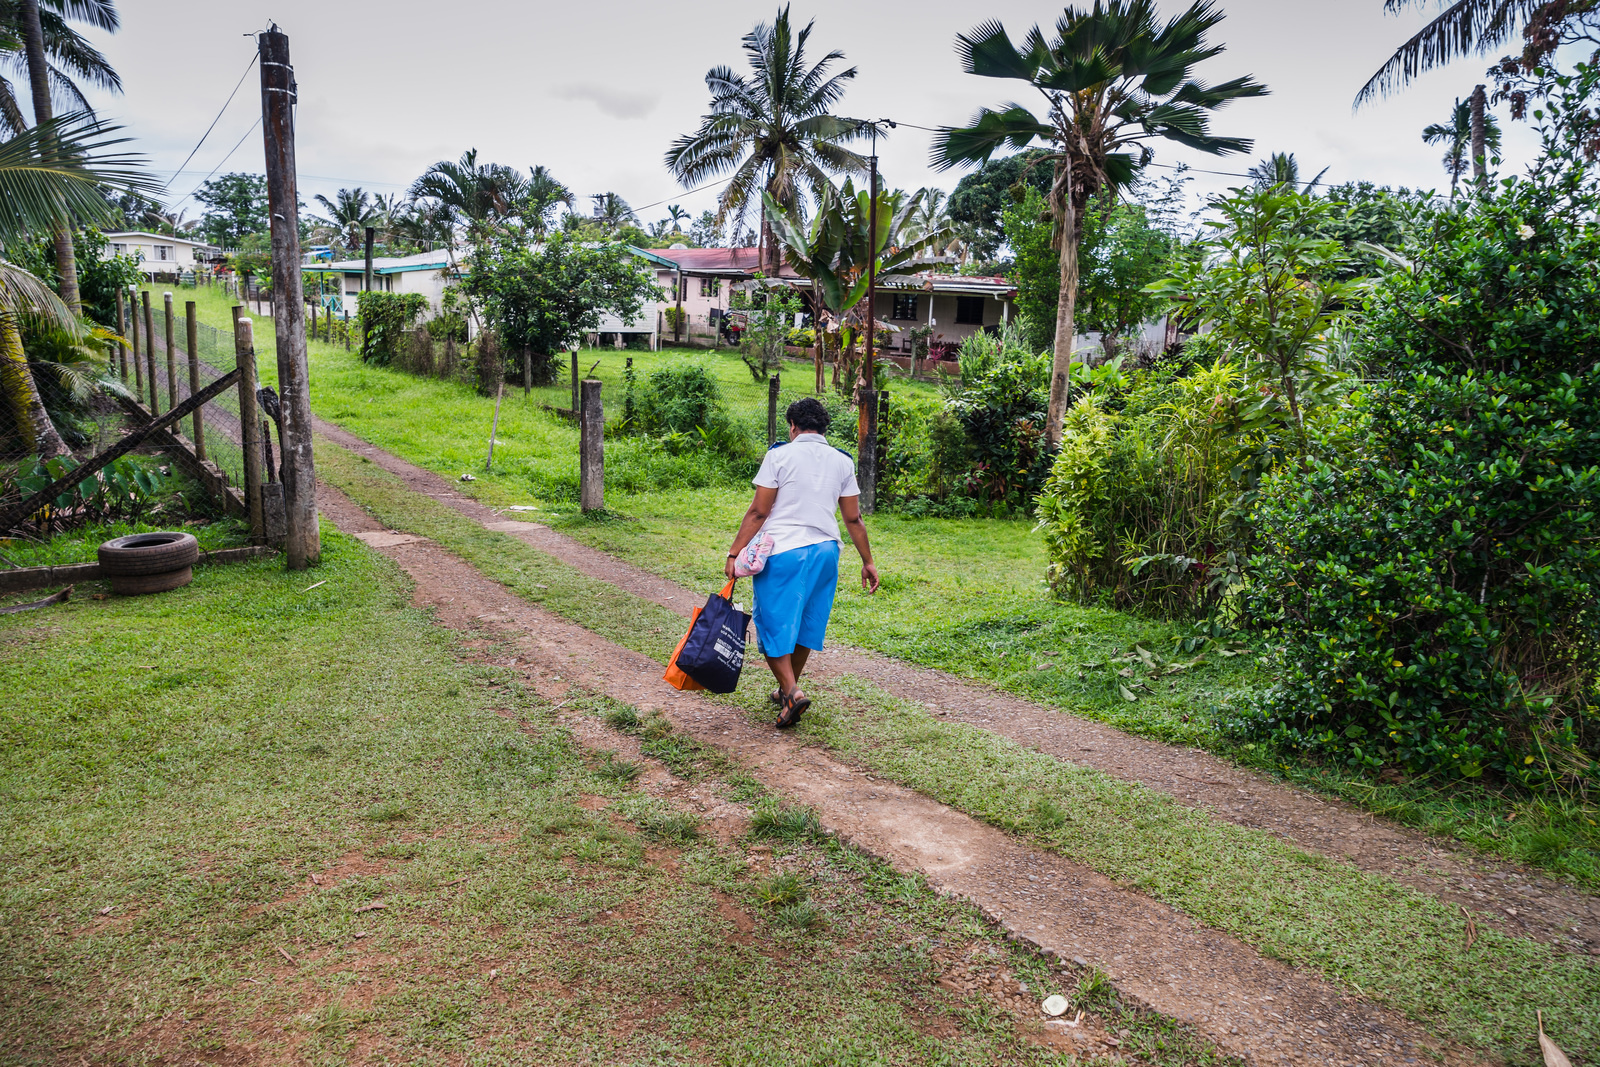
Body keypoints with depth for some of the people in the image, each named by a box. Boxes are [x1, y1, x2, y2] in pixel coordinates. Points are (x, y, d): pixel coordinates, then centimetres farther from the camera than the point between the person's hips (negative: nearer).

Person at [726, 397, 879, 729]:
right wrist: (867, 560, 17)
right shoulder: (842, 461, 8)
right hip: (825, 552, 5)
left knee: (773, 625, 4)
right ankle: (787, 690, 29)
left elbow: (758, 512, -9)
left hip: (782, 552, -5)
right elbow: (853, 519, 9)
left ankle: (791, 691, -11)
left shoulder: (779, 455, -4)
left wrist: (735, 553, -5)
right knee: (806, 624, 16)